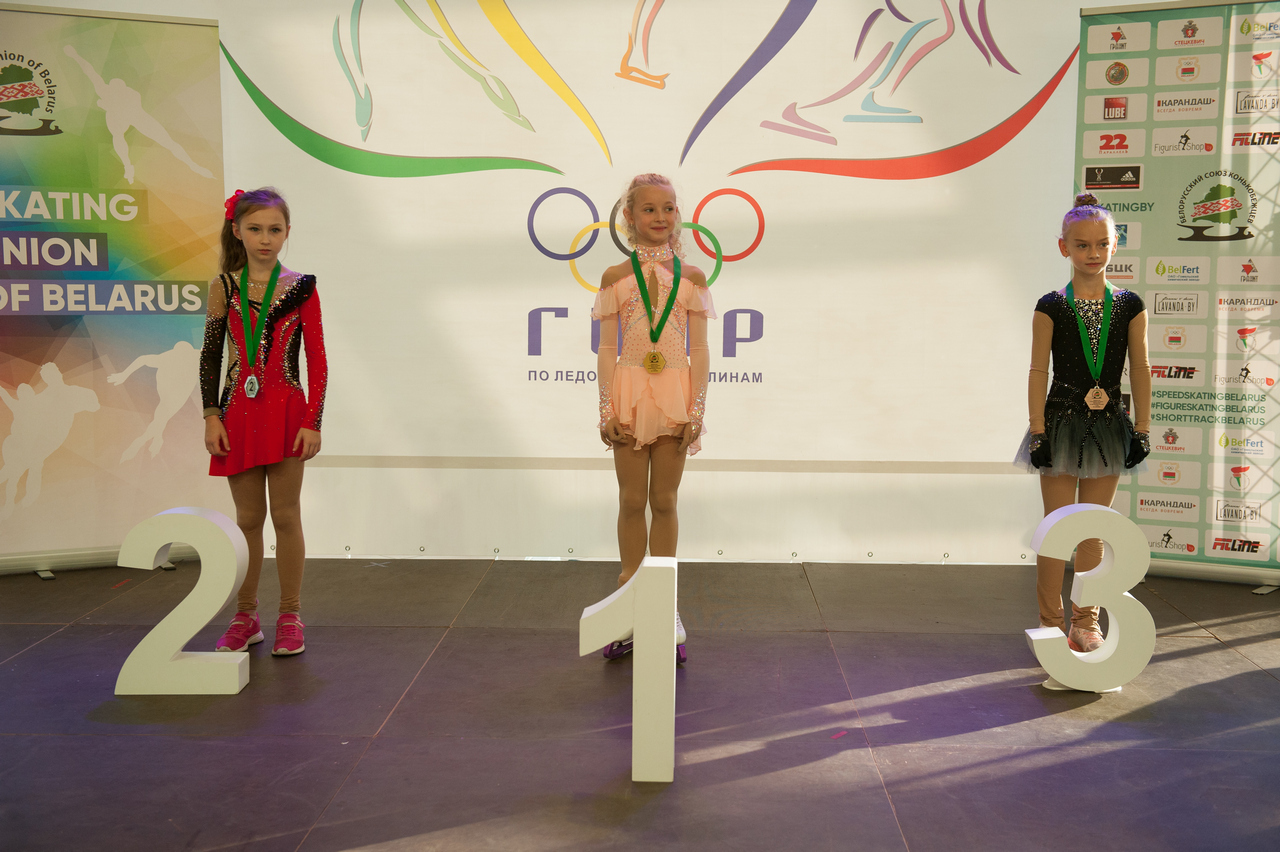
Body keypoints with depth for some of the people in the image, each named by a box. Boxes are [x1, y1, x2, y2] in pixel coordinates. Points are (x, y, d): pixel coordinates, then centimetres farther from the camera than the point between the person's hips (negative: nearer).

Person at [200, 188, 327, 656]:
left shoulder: (300, 288, -2)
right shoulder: (224, 287, 4)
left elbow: (317, 360, -2)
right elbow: (210, 356, 6)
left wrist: (313, 422, -8)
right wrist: (211, 415, -1)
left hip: (286, 413, -2)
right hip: (239, 414, 2)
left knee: (286, 517, 4)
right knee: (247, 519, 10)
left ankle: (290, 617, 16)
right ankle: (245, 616, 21)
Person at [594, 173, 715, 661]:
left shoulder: (691, 278, 3)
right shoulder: (616, 278, 2)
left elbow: (699, 350, 2)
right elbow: (607, 348, 1)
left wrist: (697, 409, -5)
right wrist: (607, 408, -5)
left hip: (674, 397, 0)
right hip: (629, 393, 0)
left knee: (664, 501, 8)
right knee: (631, 501, 7)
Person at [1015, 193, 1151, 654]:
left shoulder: (1130, 306, 0)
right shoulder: (1051, 307, -6)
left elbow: (1141, 370, 3)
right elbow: (1038, 372, -6)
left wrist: (1142, 429, 1)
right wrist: (1038, 431, -9)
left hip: (1109, 427, 2)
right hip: (1062, 424, -2)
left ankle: (1085, 621, 24)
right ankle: (1051, 622, 18)